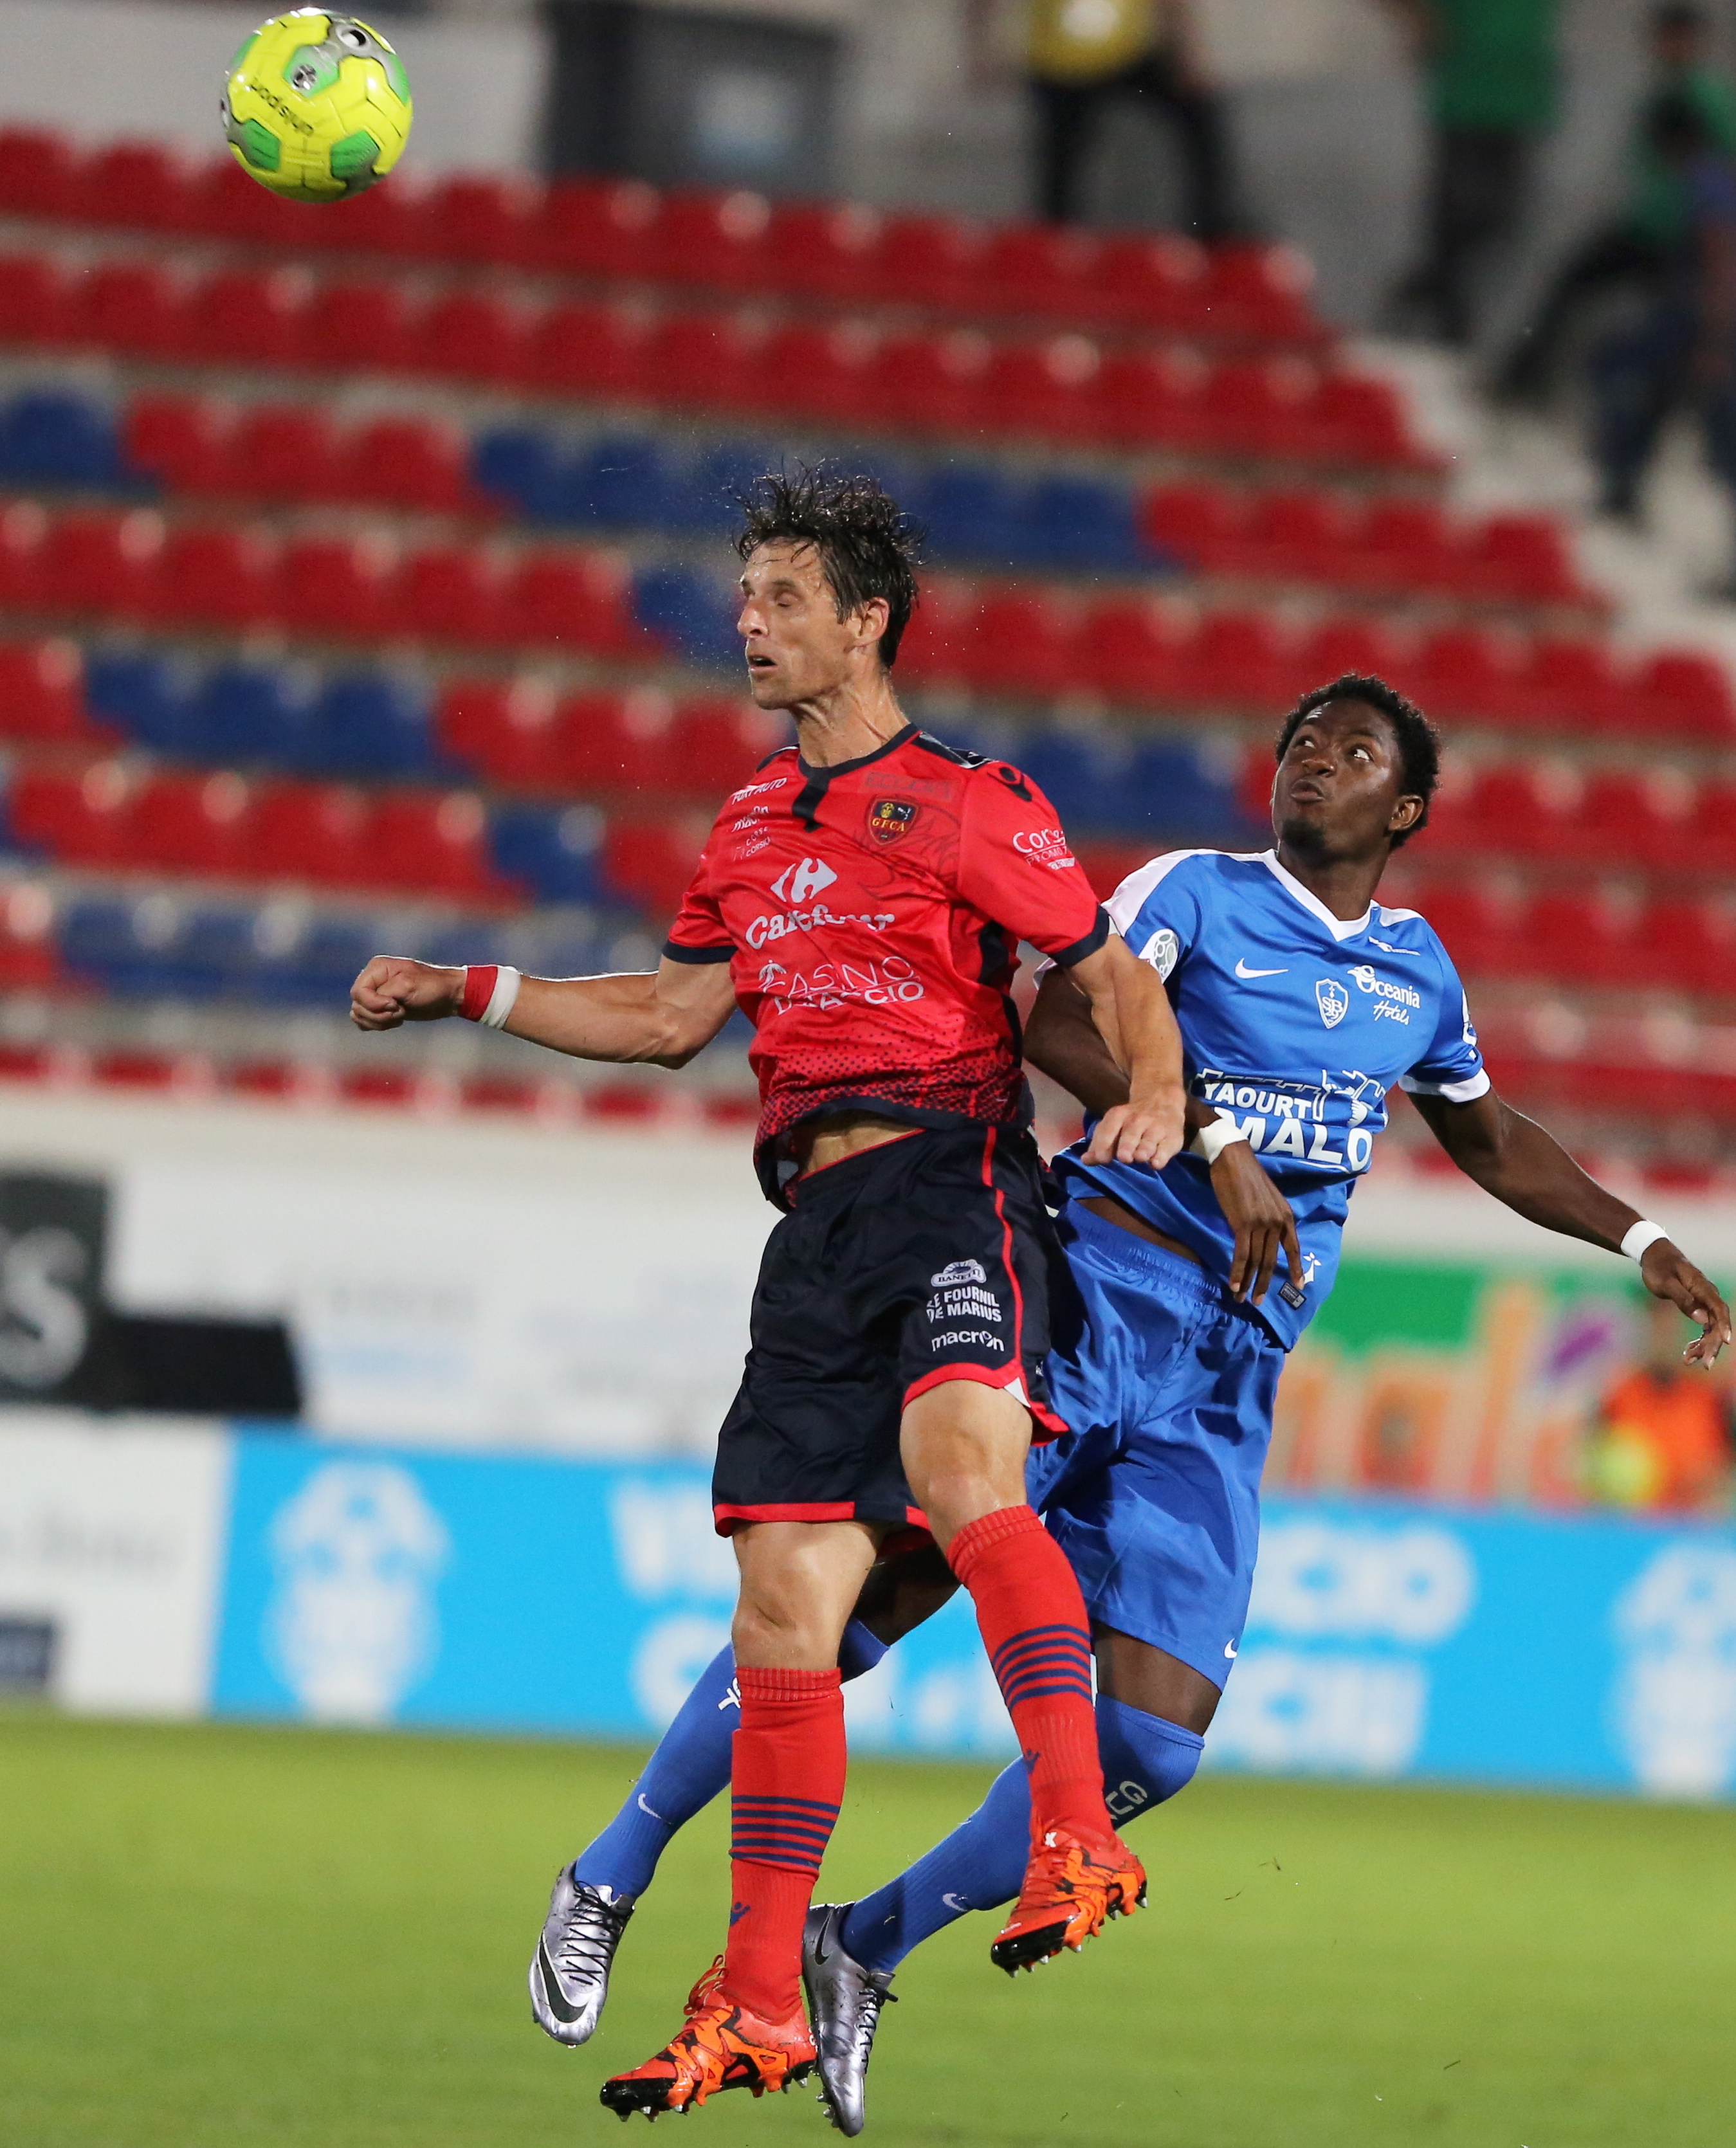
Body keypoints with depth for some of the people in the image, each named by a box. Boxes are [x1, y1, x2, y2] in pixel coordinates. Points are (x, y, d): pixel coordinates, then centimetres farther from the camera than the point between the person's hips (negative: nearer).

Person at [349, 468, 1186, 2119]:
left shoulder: (967, 805, 0)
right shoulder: (754, 826, 20)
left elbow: (1115, 976, -3)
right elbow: (675, 1016, 28)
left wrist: (1156, 1100, -23)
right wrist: (465, 991, 26)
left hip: (950, 1174, -6)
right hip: (819, 1219, 6)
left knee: (960, 1460, -34)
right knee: (786, 1594, 1)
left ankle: (1076, 1839, -40)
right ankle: (758, 2007, 5)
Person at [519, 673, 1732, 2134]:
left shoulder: (1418, 970, 19)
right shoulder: (1199, 892, 2)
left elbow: (1490, 1139, 38)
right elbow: (1058, 1024, -15)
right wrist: (1218, 1142, -25)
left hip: (1226, 1386, 5)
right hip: (1101, 1291, -5)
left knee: (1155, 1741, -8)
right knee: (876, 1597, -14)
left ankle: (864, 1950, 7)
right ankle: (612, 1878, 0)